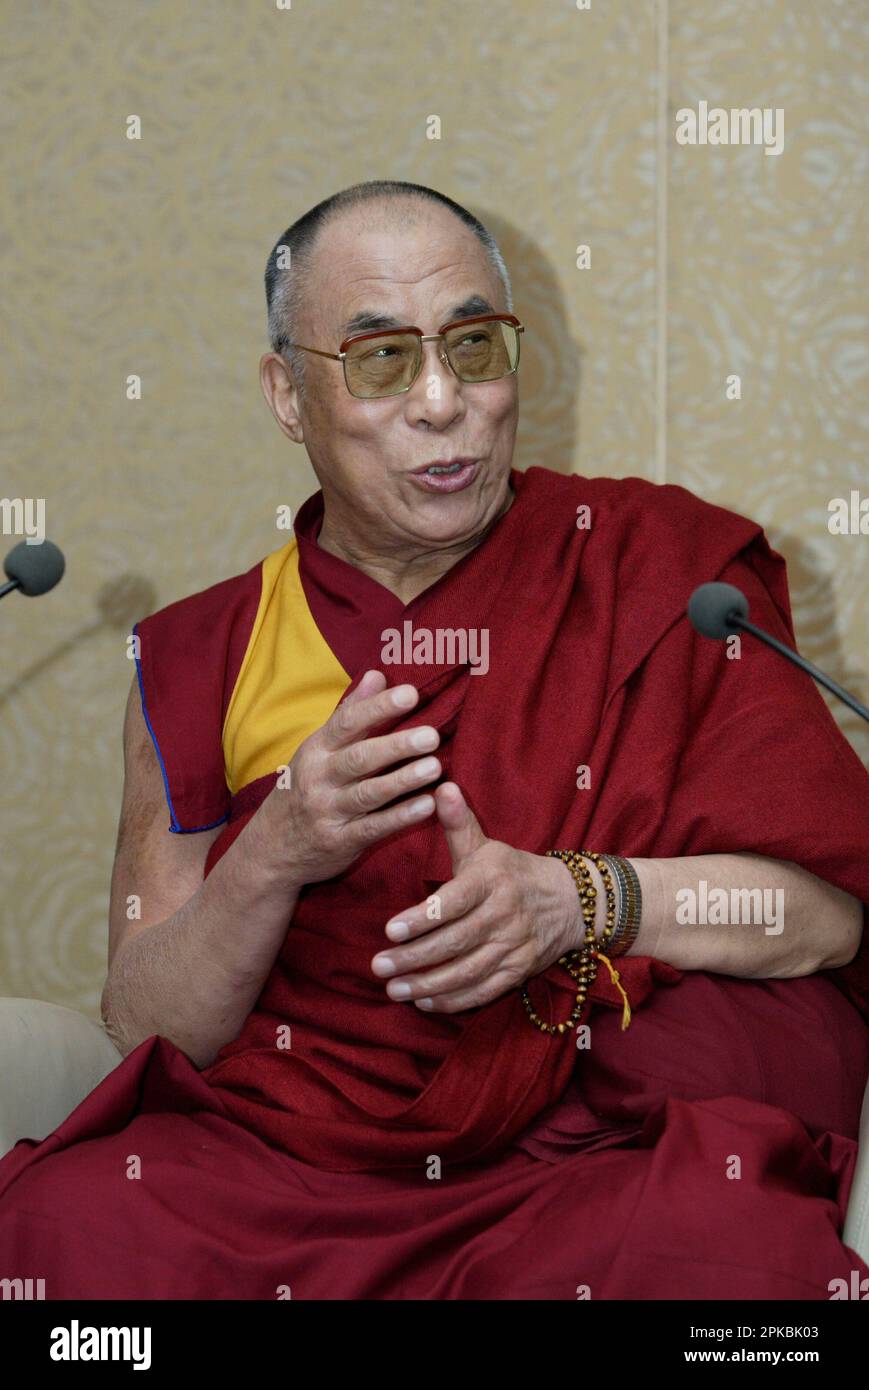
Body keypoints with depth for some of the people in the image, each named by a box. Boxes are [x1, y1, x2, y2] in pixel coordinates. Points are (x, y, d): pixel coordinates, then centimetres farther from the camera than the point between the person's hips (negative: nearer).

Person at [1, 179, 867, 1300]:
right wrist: (273, 860, -13)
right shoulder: (200, 661, 10)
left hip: (607, 1150, -2)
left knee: (719, 1240, -36)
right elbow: (147, 1030, 6)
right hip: (284, 1156, 2)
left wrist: (584, 900, -15)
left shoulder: (653, 566, 7)